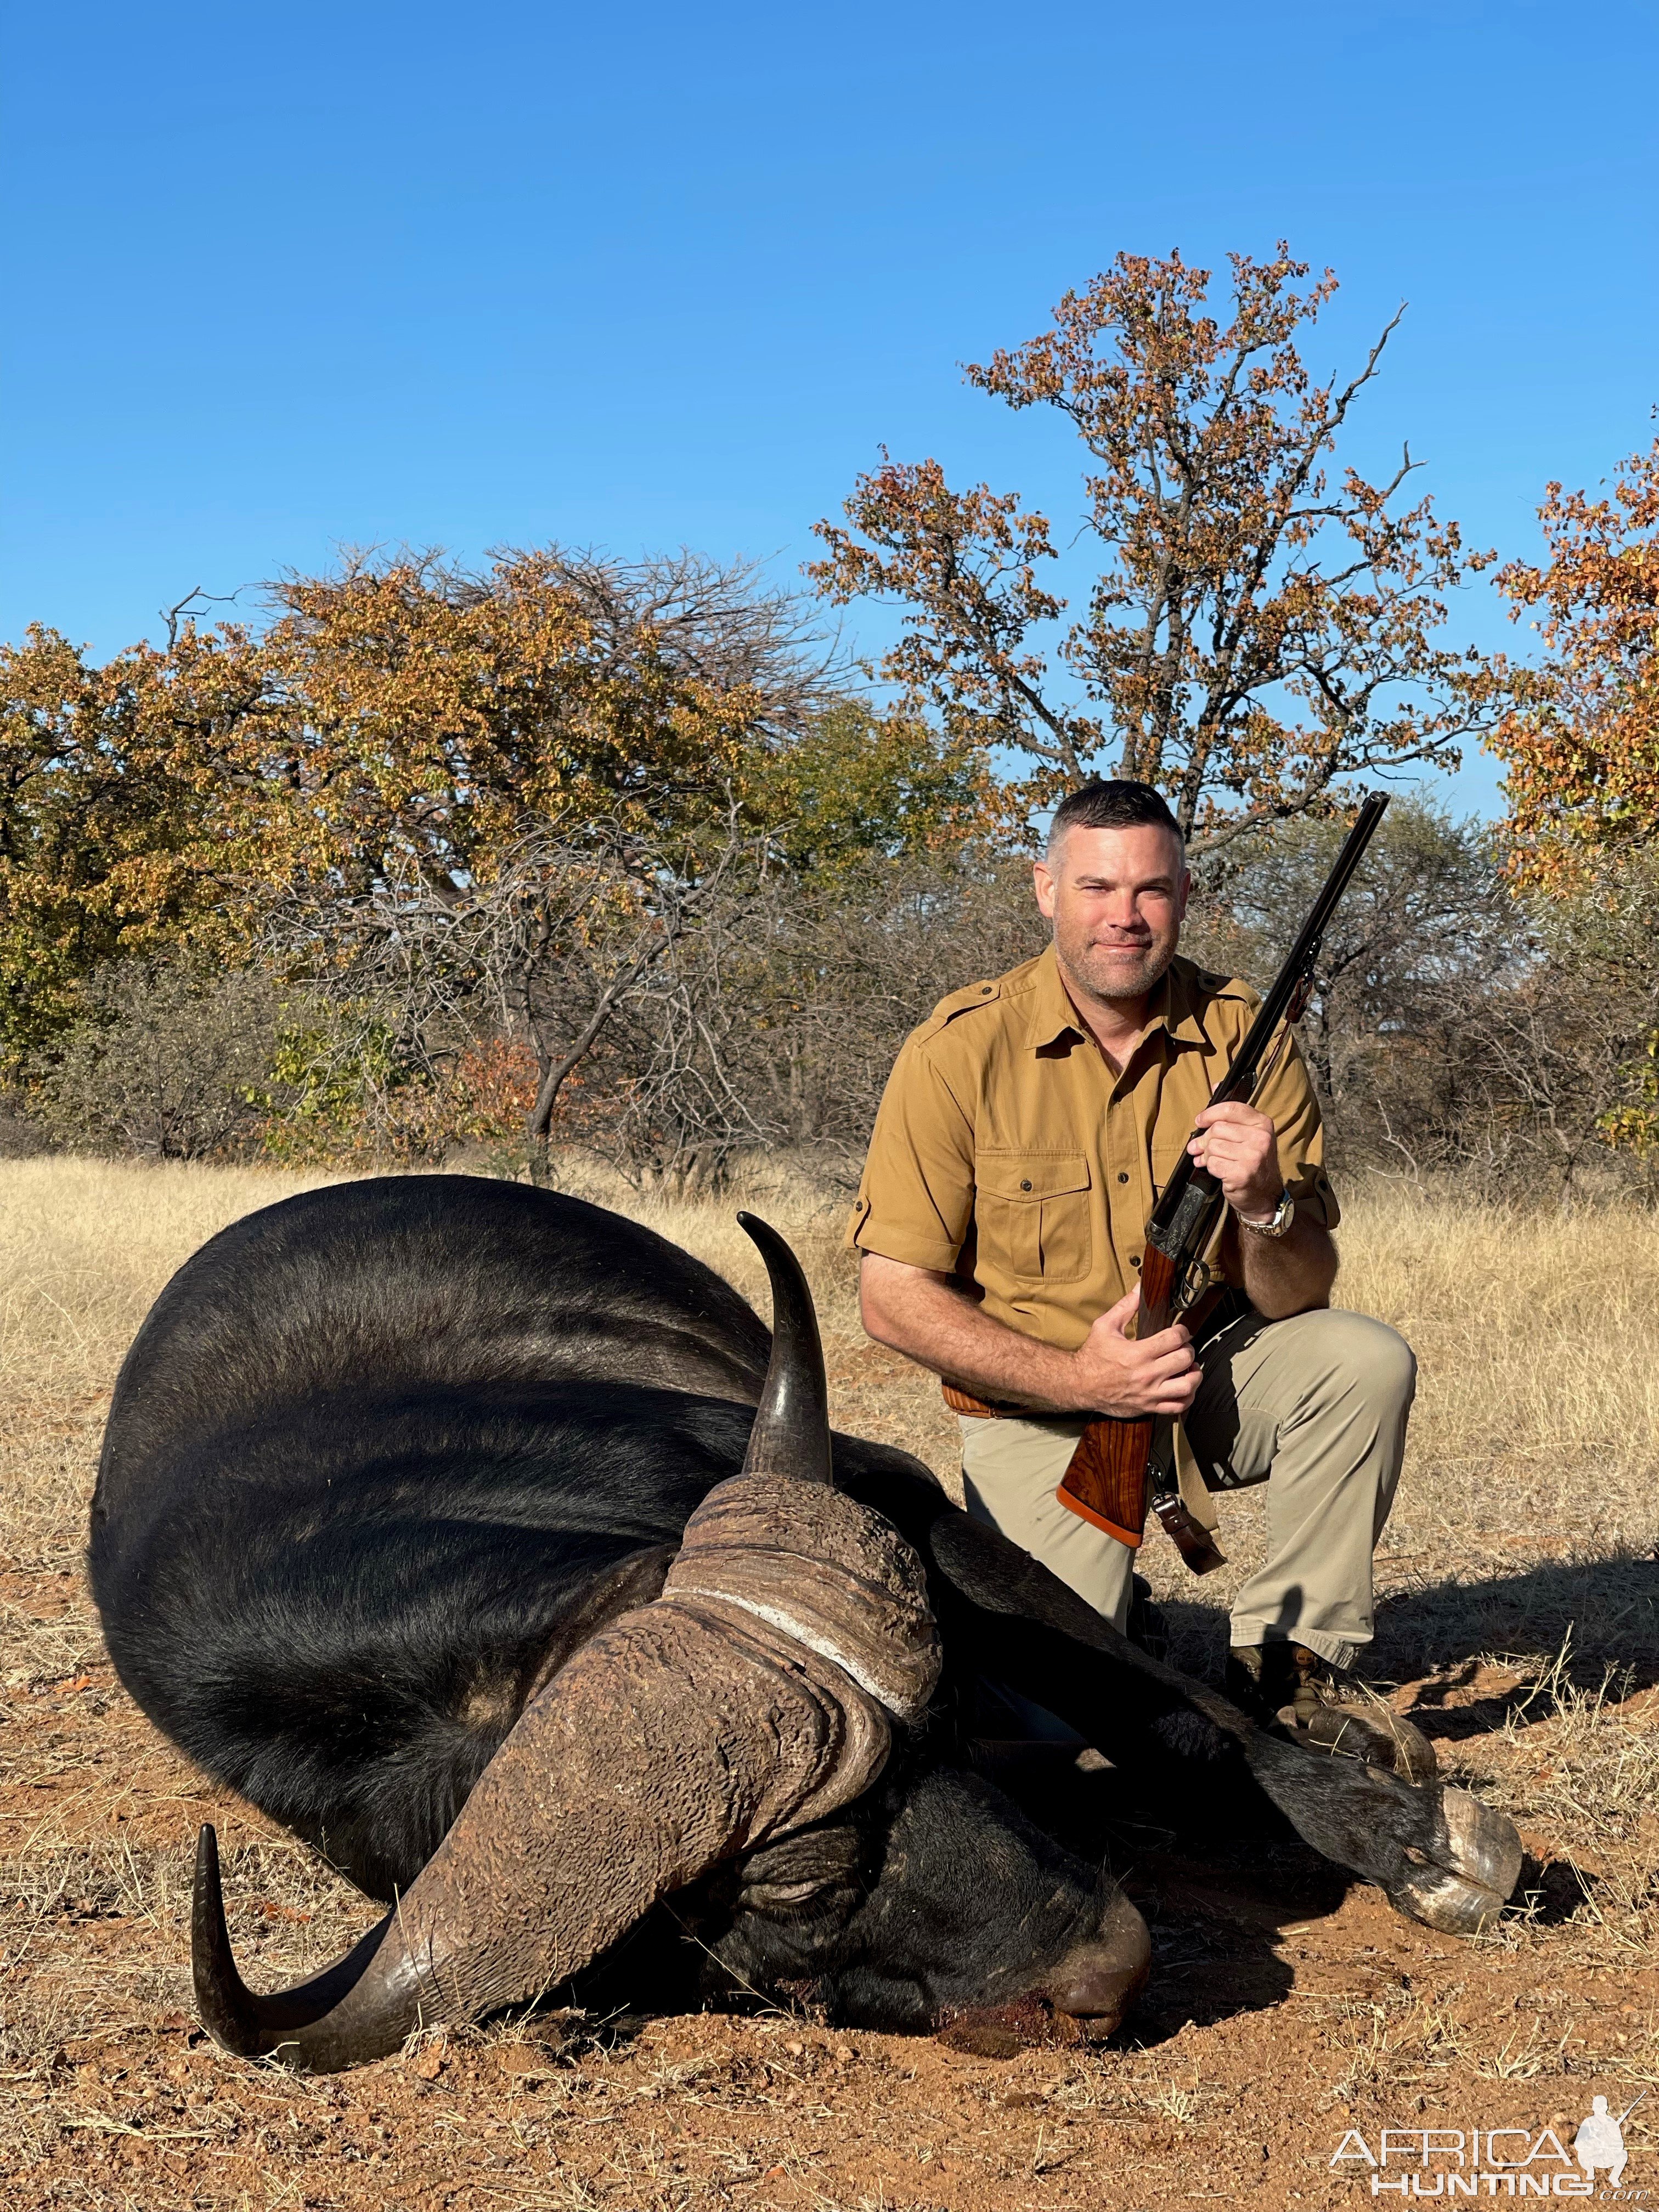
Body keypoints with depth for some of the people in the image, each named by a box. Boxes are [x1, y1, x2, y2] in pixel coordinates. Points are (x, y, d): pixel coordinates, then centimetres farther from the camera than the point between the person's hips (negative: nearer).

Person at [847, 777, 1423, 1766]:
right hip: (1040, 1402, -2)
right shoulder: (961, 1052, -15)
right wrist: (1075, 1378, -25)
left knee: (1369, 1361, -25)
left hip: (1209, 1376, 3)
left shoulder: (1243, 1040, -8)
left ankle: (1289, 1664, -7)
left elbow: (1302, 1298, -8)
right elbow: (893, 1297, -14)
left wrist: (1264, 1204, -31)